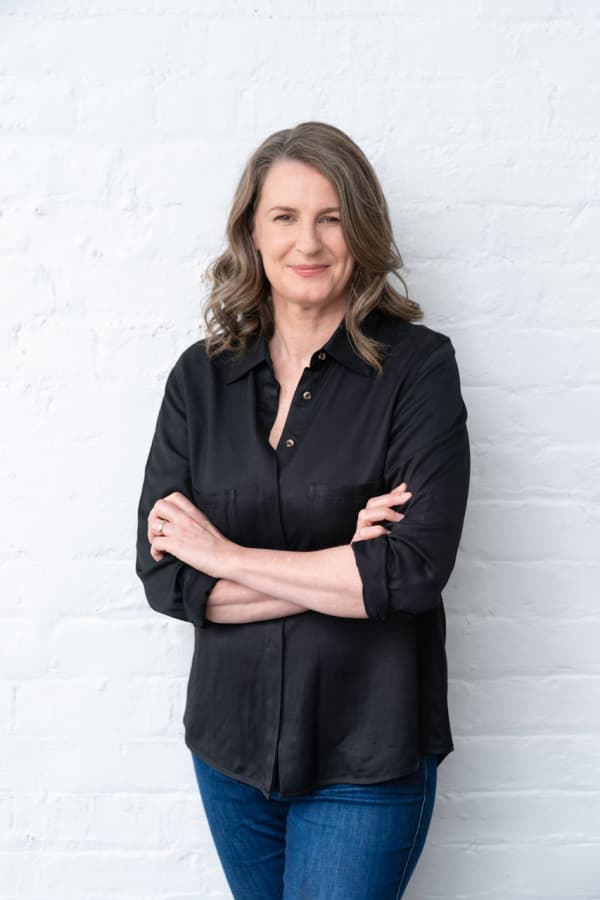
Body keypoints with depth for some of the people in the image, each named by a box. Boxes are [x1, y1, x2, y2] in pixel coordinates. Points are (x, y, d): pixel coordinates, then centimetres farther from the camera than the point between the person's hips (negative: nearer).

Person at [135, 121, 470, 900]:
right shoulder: (201, 377, -1)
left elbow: (417, 567, -20)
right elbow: (164, 573, -7)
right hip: (232, 742, 4)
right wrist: (342, 570, -16)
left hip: (366, 758, -4)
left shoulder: (417, 365, -11)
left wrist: (226, 556, -14)